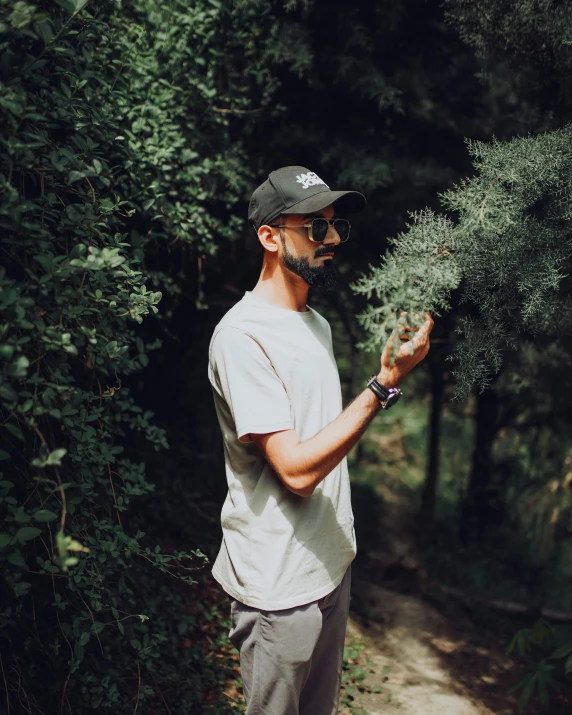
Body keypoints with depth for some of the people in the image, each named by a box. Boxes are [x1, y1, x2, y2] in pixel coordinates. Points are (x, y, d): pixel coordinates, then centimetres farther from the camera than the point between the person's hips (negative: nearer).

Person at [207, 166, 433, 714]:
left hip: (332, 562, 9)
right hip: (278, 584, -8)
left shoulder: (316, 324, 10)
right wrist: (385, 384, -27)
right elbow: (296, 469, -25)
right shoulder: (243, 334, -20)